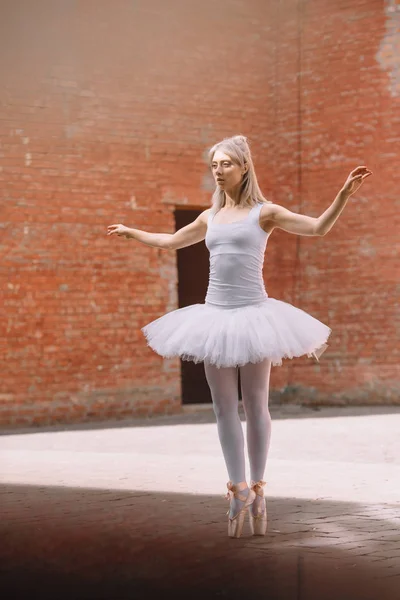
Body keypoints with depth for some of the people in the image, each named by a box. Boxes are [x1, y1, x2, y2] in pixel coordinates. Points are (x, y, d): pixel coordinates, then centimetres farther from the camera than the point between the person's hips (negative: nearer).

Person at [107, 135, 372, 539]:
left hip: (252, 313, -4)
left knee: (256, 405, 2)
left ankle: (257, 488, 11)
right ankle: (239, 489, 7)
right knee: (224, 407, 2)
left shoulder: (263, 213, 0)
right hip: (215, 314, 4)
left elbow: (318, 227, -7)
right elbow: (173, 241, 30)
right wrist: (131, 233, 39)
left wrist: (344, 195, -19)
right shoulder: (210, 218, 14)